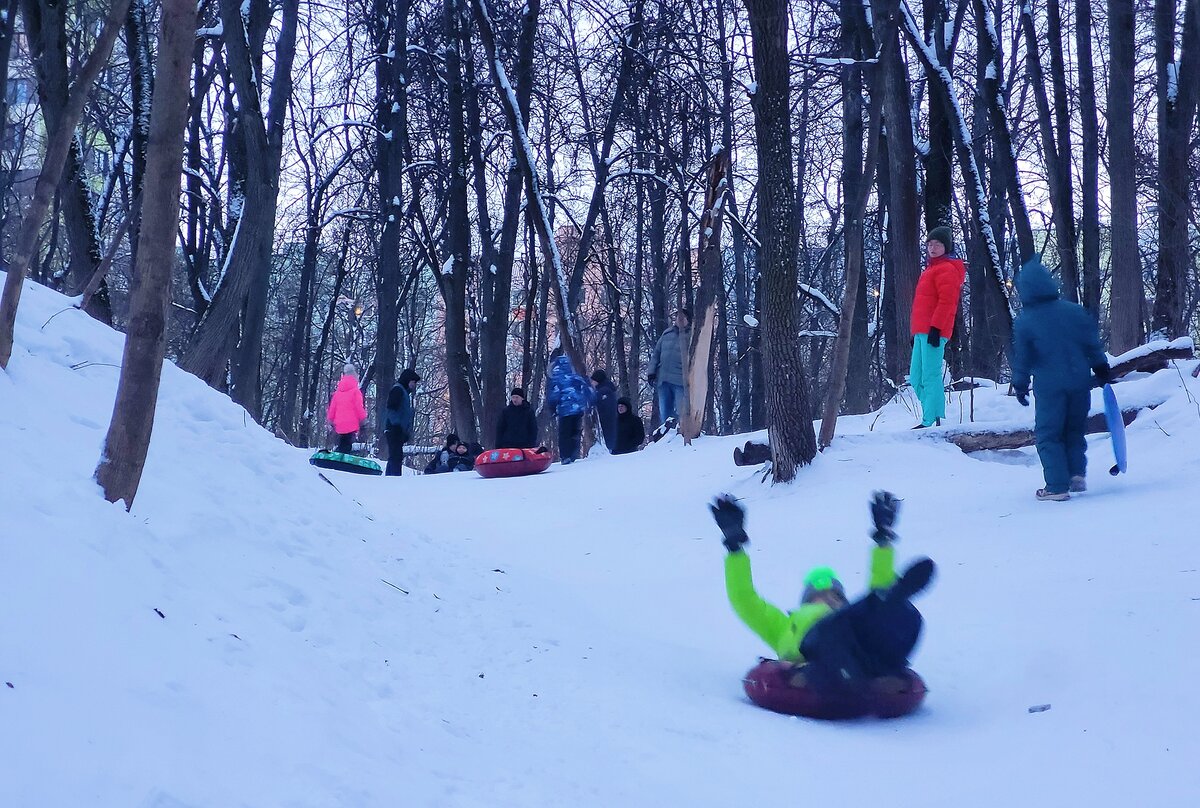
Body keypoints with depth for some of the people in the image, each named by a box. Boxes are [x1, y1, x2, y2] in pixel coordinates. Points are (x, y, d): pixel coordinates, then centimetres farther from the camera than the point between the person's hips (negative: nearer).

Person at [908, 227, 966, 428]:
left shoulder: (946, 268, -6)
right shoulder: (932, 268, 25)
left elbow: (946, 301, -16)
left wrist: (936, 328, -22)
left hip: (934, 331, -10)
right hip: (922, 332, 10)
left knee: (931, 376, -12)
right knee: (916, 378, 9)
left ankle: (930, 422, -14)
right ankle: (931, 416, 14)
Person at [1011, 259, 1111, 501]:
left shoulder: (1024, 322, -7)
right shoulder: (1075, 311, 1)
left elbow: (1022, 358, -1)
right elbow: (1093, 343, 7)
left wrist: (1020, 385, 11)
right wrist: (1101, 369, 19)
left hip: (1048, 387, -4)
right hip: (1080, 382, 4)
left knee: (1048, 435, 5)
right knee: (1075, 430, 21)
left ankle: (1057, 486, 0)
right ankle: (1077, 474, 11)